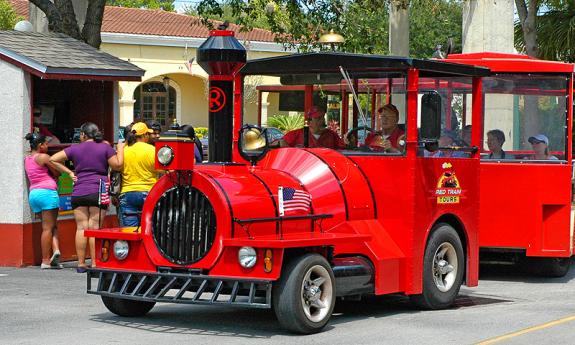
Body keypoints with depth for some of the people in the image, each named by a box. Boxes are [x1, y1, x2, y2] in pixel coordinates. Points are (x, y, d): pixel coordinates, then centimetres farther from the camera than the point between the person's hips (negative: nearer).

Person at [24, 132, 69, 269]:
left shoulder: (27, 159, 15)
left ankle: (55, 250, -5)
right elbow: (57, 173, -3)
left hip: (33, 193, 7)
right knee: (48, 227, -4)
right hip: (47, 192, -7)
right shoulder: (43, 157, -8)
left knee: (53, 225, 11)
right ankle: (46, 260, -5)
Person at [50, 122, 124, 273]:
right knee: (95, 228, -2)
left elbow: (53, 159, 4)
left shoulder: (75, 149, 7)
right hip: (98, 192, -2)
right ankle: (95, 263, -5)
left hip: (78, 193, 2)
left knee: (81, 227, 3)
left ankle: (81, 264, 2)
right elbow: (117, 166, -1)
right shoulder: (105, 147, 2)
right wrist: (120, 149, 12)